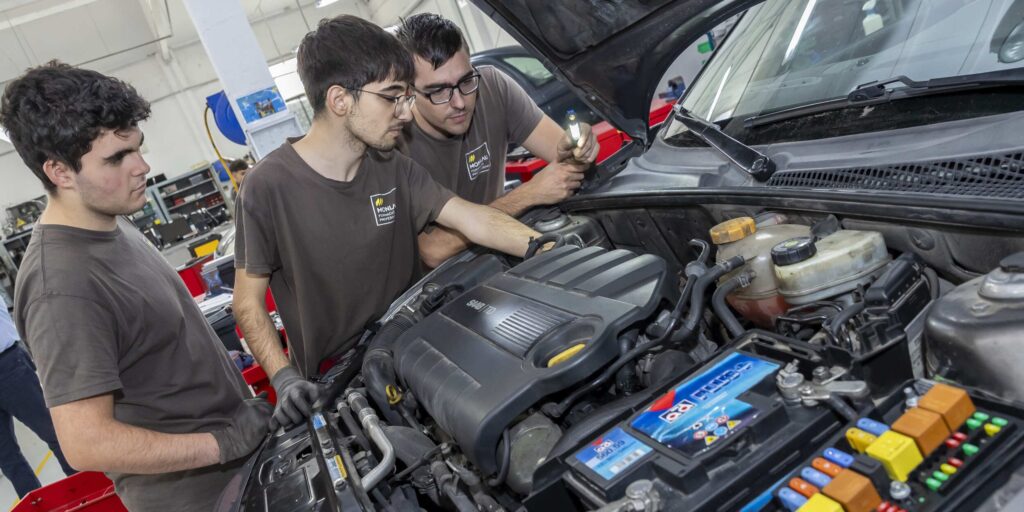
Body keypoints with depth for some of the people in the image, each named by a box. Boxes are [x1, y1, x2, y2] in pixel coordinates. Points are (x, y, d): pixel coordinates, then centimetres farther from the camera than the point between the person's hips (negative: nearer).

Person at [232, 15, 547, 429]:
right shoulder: (270, 186, -17)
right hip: (332, 382, -4)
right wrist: (285, 379, -22)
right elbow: (248, 301, -11)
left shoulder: (394, 170, -3)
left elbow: (476, 220, -11)